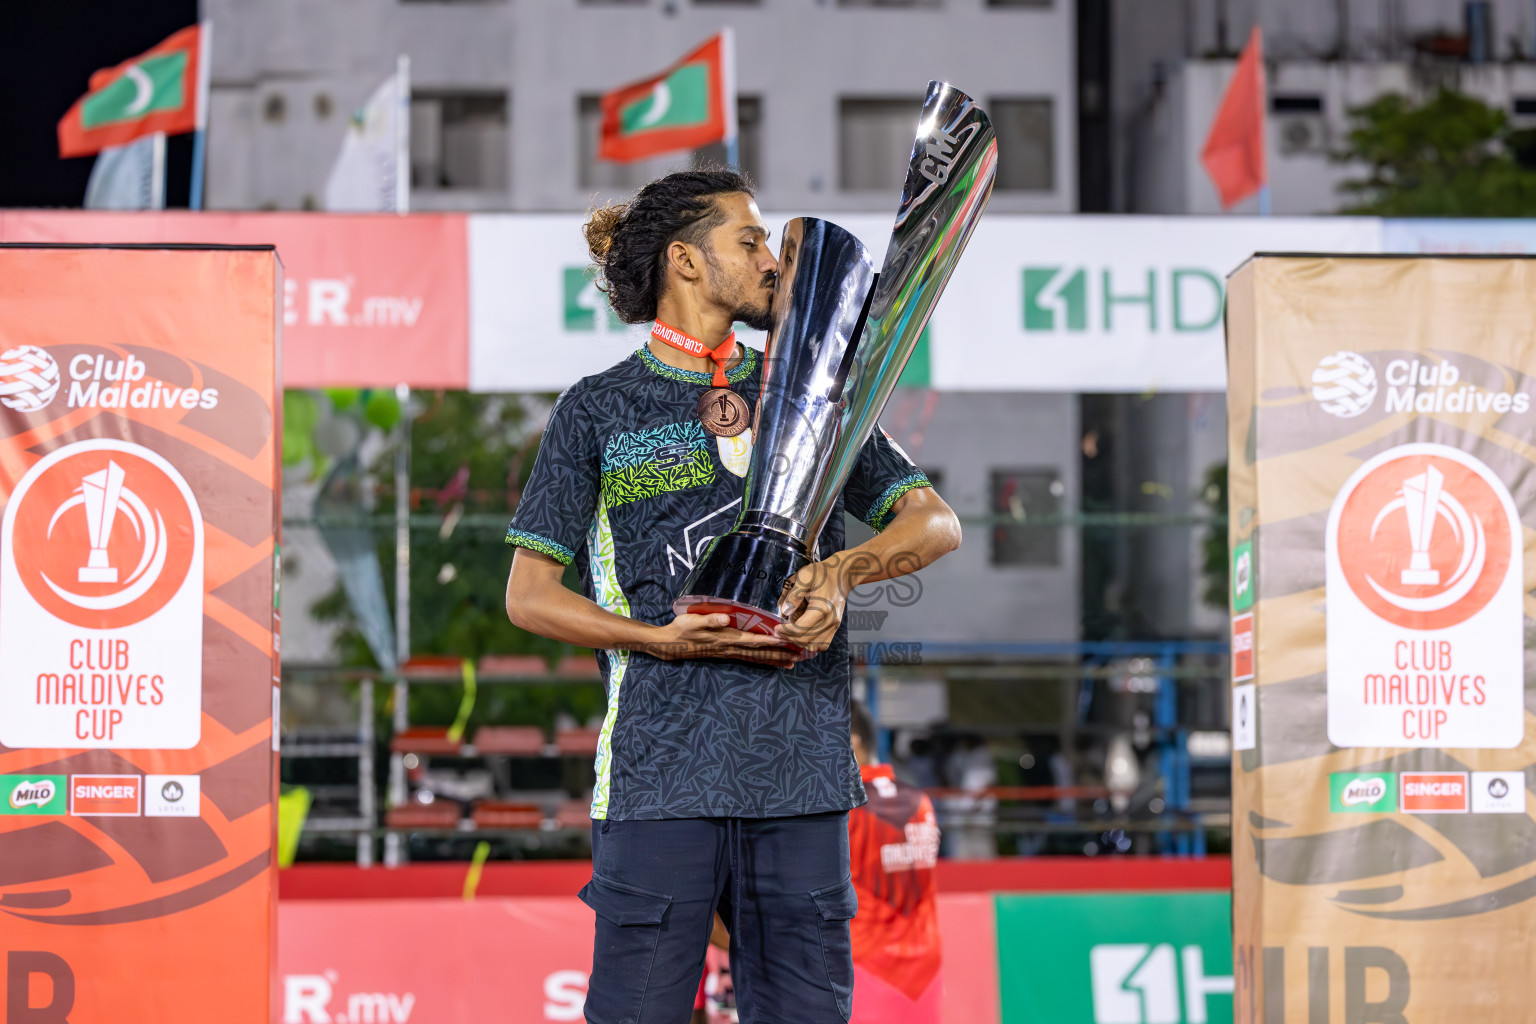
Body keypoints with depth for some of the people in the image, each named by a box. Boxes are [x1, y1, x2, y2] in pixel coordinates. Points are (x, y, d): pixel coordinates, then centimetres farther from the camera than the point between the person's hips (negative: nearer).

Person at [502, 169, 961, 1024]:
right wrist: (664, 639, -10)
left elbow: (936, 523, 11)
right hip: (660, 774, -3)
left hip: (802, 768, 3)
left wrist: (843, 569, -10)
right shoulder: (600, 409, 8)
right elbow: (530, 595, 5)